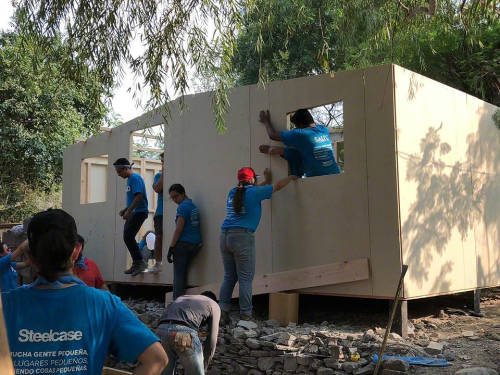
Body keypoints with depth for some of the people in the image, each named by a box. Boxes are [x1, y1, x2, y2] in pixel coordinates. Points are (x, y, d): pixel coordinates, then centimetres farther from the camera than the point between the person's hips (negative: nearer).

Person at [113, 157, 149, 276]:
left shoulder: (135, 178, -11)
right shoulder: (129, 180, 20)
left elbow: (139, 196, -21)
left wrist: (128, 211, -21)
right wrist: (125, 209, 16)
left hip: (139, 212, -10)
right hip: (133, 213, 10)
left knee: (128, 237, -16)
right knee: (128, 238, 9)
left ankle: (140, 262, -11)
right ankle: (136, 264, 16)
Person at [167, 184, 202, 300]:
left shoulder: (183, 207, -9)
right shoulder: (193, 206, 18)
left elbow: (179, 229, -14)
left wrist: (171, 248, -13)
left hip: (183, 243, -8)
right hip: (196, 244, 8)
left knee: (178, 274, -5)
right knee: (183, 272, 13)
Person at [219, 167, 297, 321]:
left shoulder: (233, 192, 16)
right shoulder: (253, 192, -1)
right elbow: (278, 186, 10)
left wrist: (266, 181, 45)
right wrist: (291, 177, 28)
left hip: (225, 235, 7)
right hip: (242, 236, -7)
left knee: (229, 277, 11)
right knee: (245, 279, -2)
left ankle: (222, 311, 9)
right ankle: (245, 315, 0)